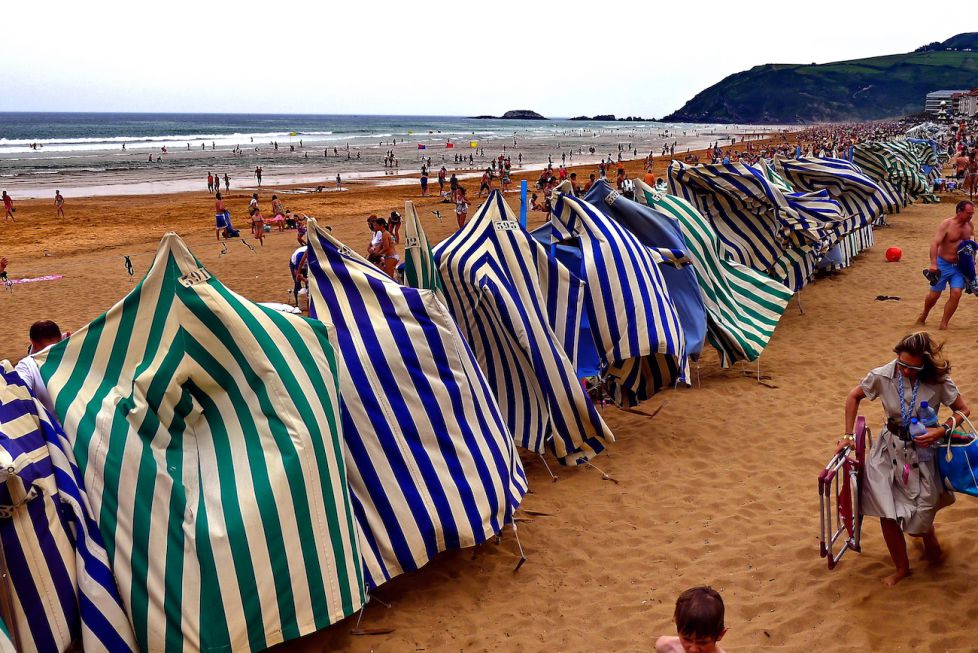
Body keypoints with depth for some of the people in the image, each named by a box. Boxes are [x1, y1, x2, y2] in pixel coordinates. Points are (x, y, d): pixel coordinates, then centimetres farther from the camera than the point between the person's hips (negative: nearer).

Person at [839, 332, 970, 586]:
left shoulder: (938, 381, -18)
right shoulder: (882, 376, -16)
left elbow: (963, 410, -5)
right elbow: (854, 396, 0)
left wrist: (941, 431, -22)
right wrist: (848, 435, 0)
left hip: (923, 452, -1)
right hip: (890, 450, 1)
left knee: (921, 516, 7)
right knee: (887, 514, 0)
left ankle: (929, 538, 46)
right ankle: (901, 567, 24)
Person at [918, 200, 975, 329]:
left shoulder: (970, 226, 3)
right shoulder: (947, 224, -14)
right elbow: (935, 243, -23)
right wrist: (933, 264, -34)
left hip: (959, 266, 4)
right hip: (943, 264, -4)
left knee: (956, 294, -10)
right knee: (934, 294, 6)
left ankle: (943, 324, 1)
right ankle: (923, 316, 34)